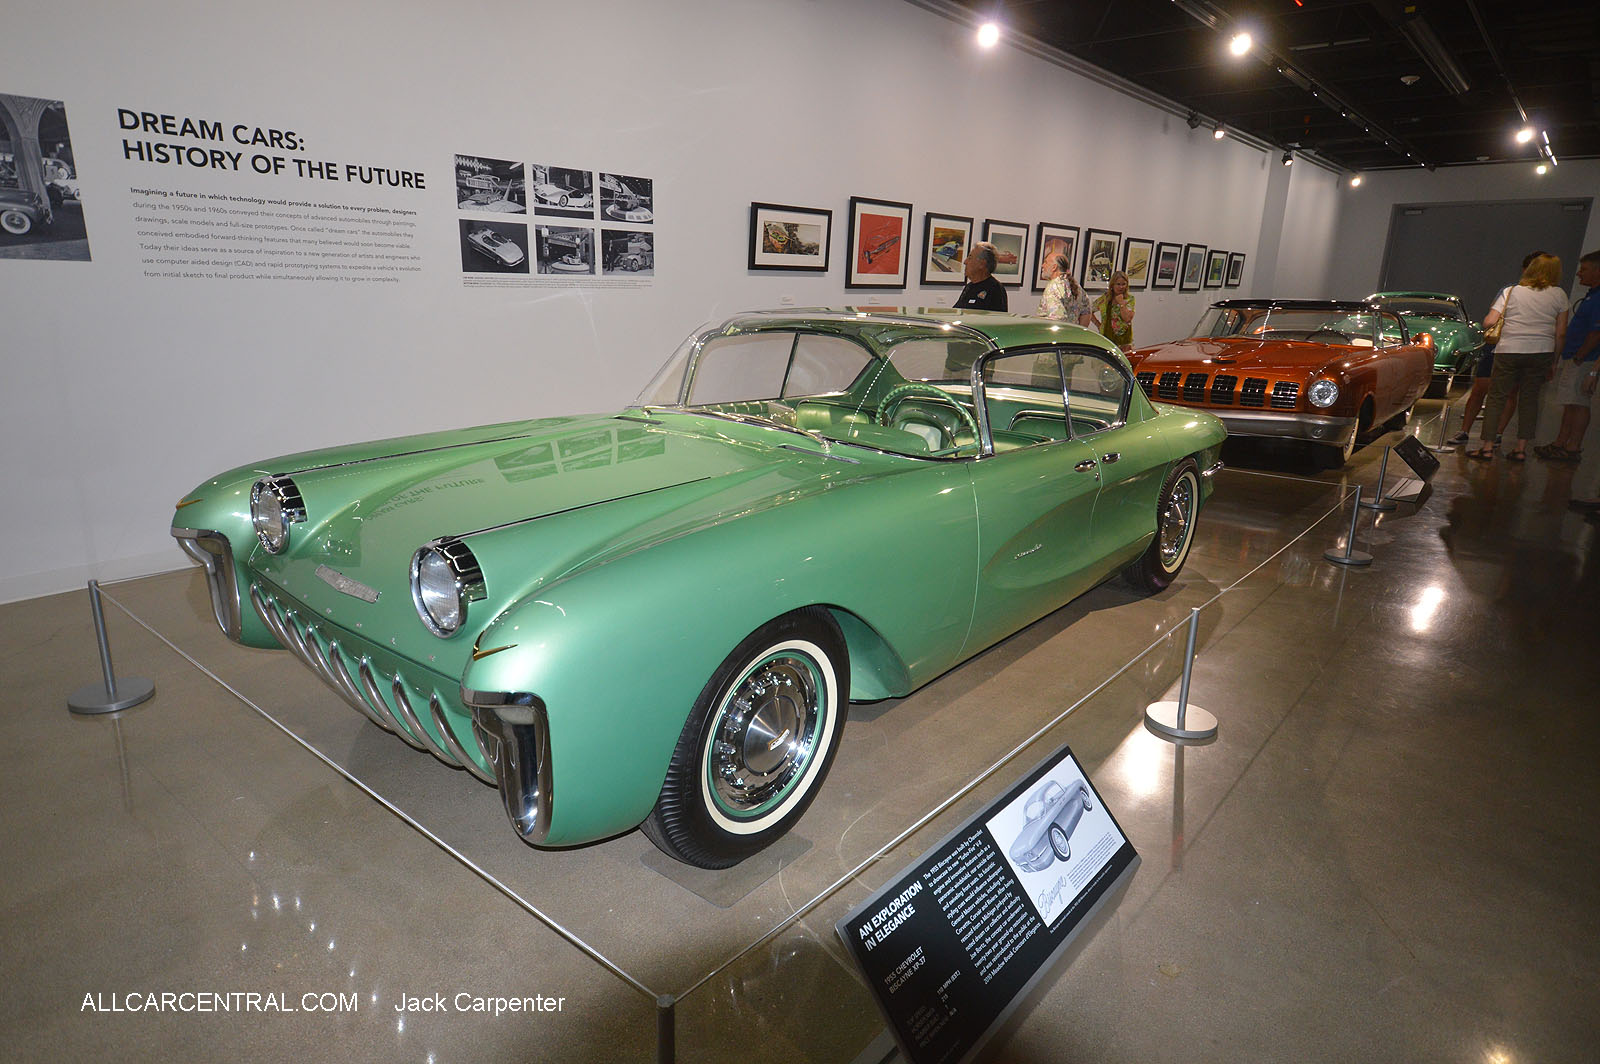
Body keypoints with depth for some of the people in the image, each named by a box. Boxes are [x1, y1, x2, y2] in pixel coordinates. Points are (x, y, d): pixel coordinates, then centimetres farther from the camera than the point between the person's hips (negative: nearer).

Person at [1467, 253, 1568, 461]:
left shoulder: (1512, 291, 4)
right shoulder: (1559, 295, 6)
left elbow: (1488, 322, -5)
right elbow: (1560, 334, 6)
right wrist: (1554, 362, 14)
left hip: (1509, 350, -1)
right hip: (1542, 352, 2)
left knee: (1496, 397, 3)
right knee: (1530, 398, 9)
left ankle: (1487, 446, -2)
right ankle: (1521, 448, 7)